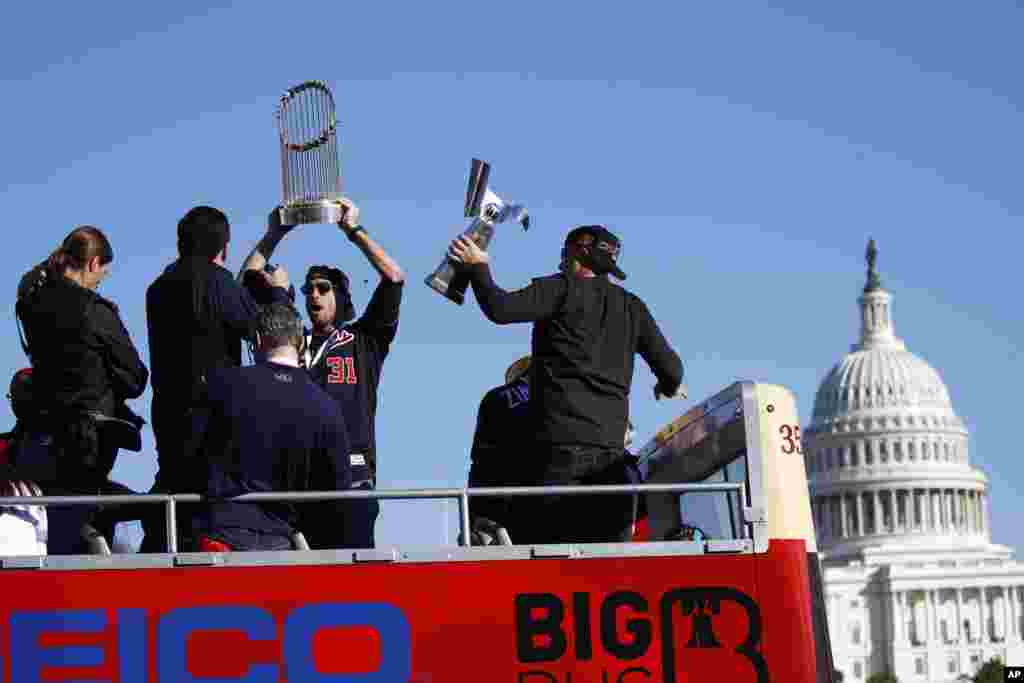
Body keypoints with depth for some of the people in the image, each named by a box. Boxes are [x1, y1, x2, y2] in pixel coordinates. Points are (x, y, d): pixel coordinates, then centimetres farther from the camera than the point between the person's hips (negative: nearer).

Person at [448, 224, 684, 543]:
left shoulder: (563, 290, 2)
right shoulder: (632, 307, 17)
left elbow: (500, 308, -11)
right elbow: (671, 370, 16)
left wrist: (478, 267, 7)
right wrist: (668, 387, 40)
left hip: (561, 443, -5)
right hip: (610, 448, 5)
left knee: (550, 544, -9)